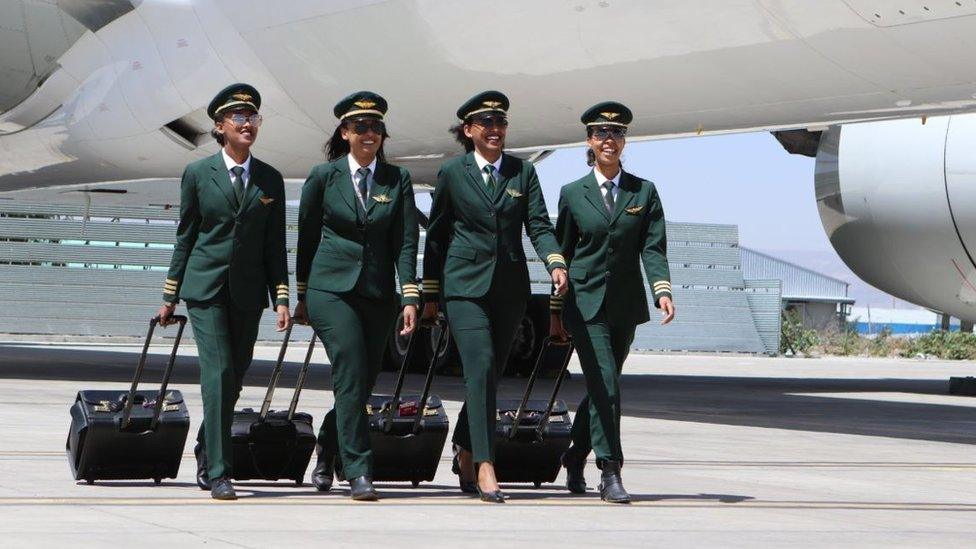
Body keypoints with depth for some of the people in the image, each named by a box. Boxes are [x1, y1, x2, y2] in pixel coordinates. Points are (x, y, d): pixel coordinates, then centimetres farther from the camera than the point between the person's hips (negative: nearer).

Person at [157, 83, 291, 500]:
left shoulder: (270, 180, 8)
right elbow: (185, 236, 6)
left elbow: (275, 244, 9)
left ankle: (206, 454, 29)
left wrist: (281, 297, 1)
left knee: (233, 380, 8)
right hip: (205, 287, -3)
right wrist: (170, 295, 6)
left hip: (247, 292, 3)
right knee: (218, 374, -13)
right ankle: (217, 473, -12)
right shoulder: (198, 174, 2)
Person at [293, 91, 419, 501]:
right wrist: (303, 295, 11)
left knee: (361, 384, 5)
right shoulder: (324, 176, 3)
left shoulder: (397, 180, 7)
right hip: (331, 290, -3)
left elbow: (406, 242, 2)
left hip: (378, 295, 3)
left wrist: (410, 297, -7)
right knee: (352, 378, -15)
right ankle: (358, 472, -13)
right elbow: (307, 237, 9)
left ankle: (326, 452, 29)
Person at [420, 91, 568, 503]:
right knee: (480, 369, -16)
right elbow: (437, 234, 8)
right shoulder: (452, 173, 3)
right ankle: (485, 467, -20)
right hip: (465, 285, -3)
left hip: (510, 287, 3)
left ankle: (464, 452, 28)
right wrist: (430, 294, 8)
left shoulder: (523, 172, 9)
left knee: (490, 375, 8)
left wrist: (556, 263, -19)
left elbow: (538, 225, 0)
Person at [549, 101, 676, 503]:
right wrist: (555, 312, 7)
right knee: (604, 384, -14)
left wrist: (662, 290, -17)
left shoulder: (644, 192, 7)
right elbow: (562, 253, 7)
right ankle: (610, 473, -13)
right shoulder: (573, 194, 4)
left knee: (601, 387, 10)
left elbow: (653, 247, 0)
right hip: (585, 302, -3)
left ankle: (574, 459, 29)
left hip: (625, 304, 3)